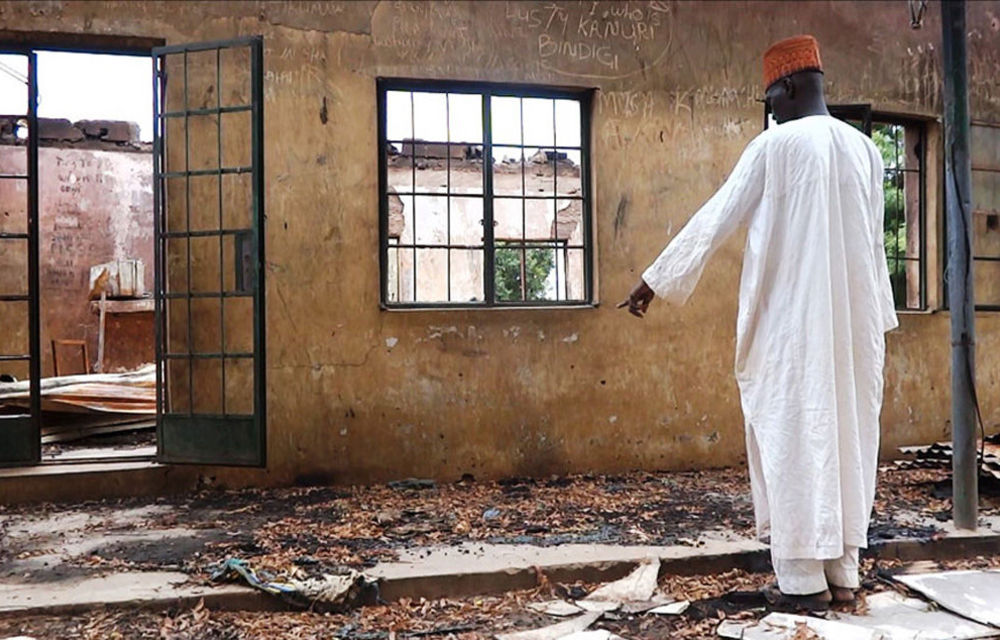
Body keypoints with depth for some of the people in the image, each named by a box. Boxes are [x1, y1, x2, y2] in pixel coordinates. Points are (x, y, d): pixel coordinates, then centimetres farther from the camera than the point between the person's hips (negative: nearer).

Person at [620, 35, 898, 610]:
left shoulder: (776, 144, -7)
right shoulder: (866, 148, 10)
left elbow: (716, 220, -6)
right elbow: (874, 242, 16)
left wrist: (656, 282, 0)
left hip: (791, 320, -6)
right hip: (855, 321, 6)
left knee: (792, 437, 0)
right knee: (848, 435, 9)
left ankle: (804, 578, 5)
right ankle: (843, 573, 16)